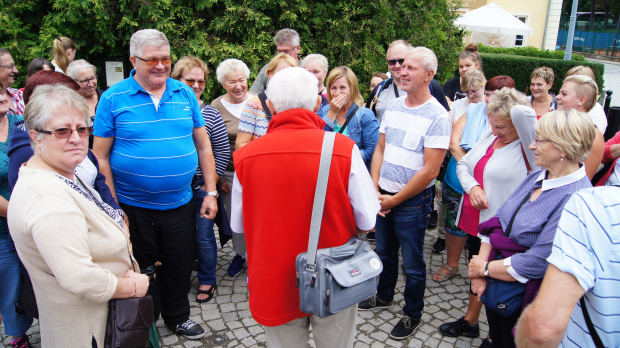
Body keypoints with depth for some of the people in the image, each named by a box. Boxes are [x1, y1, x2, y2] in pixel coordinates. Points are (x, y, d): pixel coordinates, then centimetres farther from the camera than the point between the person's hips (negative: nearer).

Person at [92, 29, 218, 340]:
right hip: (133, 208, -2)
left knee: (180, 269, 18)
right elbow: (101, 156, -7)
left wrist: (211, 193, 2)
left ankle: (178, 318, 43)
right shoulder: (113, 98, -7)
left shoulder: (185, 94, 2)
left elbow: (203, 145, 5)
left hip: (180, 205, 3)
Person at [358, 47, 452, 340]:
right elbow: (380, 149, 8)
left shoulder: (437, 116, -16)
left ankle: (413, 313, 30)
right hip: (382, 196, 6)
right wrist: (374, 190, -3)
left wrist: (395, 200, -13)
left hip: (412, 201, -6)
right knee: (384, 251, 23)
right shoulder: (393, 107, 4)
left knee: (412, 263, 9)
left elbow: (430, 171, -18)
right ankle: (384, 296, 45)